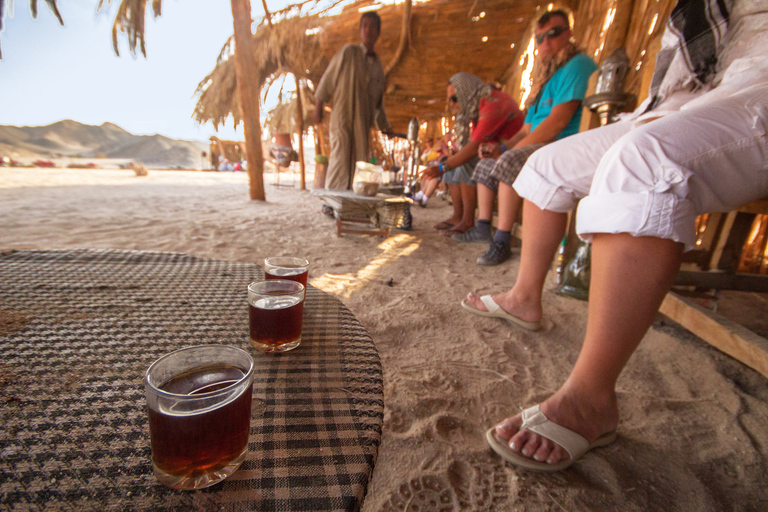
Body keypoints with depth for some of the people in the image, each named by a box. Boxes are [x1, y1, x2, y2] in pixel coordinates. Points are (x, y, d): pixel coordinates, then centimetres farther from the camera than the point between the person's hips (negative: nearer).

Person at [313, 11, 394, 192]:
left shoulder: (378, 64, 17)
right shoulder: (349, 52, 2)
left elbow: (379, 100, 22)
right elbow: (328, 77, 4)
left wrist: (384, 126, 22)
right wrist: (319, 105, -1)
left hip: (363, 121, 5)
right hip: (343, 116, -5)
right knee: (340, 158, -11)